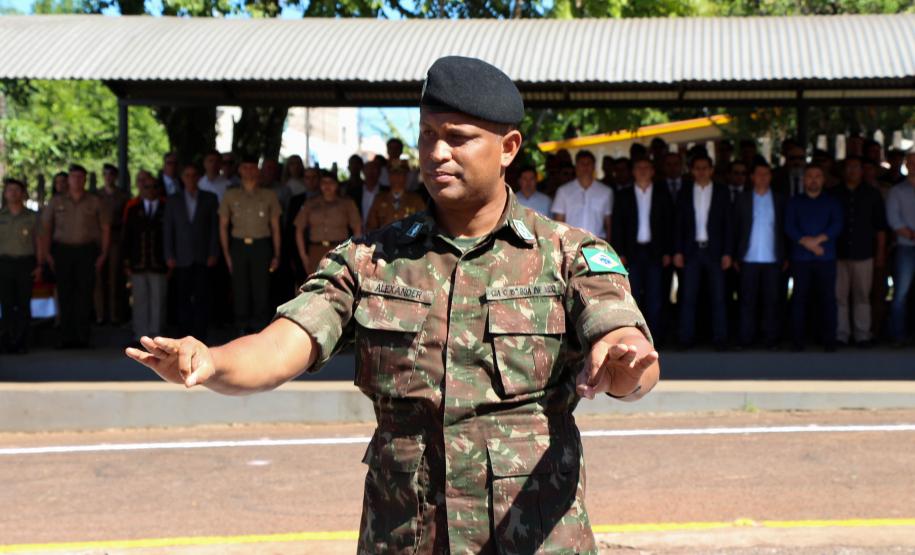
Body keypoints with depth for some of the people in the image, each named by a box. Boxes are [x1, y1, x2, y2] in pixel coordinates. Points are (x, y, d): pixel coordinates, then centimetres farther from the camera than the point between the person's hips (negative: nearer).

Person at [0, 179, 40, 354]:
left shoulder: (32, 217, 6)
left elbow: (39, 241, 6)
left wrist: (39, 265, -1)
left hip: (26, 263, -1)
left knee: (23, 305, -1)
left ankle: (21, 343, 3)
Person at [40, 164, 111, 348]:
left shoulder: (95, 202, 7)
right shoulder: (56, 202, 10)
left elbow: (105, 229, 7)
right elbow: (46, 229, 10)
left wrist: (103, 254, -1)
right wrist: (46, 253, 1)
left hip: (87, 251, -1)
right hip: (63, 250, 1)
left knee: (85, 295, -5)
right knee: (65, 294, -1)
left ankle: (82, 337, -2)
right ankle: (67, 337, 2)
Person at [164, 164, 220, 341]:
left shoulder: (210, 199, 9)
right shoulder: (173, 201, 12)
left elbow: (215, 227, 5)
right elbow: (168, 230, 10)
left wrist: (213, 254, -3)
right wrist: (169, 256, 1)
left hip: (203, 259, -1)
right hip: (182, 259, 1)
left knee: (202, 298, -6)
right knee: (182, 299, -1)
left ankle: (200, 336, -3)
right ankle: (184, 337, 5)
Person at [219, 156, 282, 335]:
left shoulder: (268, 196, 7)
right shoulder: (231, 196, 9)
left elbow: (275, 227, 8)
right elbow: (223, 226, 10)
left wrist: (276, 255, 2)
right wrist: (226, 254, 2)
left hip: (261, 246, -1)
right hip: (239, 246, 1)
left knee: (261, 290, -5)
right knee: (240, 290, 0)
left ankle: (261, 329, 0)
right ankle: (242, 329, 6)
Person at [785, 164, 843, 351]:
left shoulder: (832, 202, 13)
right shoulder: (794, 202, 13)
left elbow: (837, 225, 0)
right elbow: (789, 227, 1)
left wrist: (817, 240, -14)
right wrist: (807, 242, -13)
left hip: (826, 258, 0)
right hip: (800, 257, 0)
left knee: (828, 298, -3)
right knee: (799, 298, -1)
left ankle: (829, 340, 2)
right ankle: (798, 341, 4)